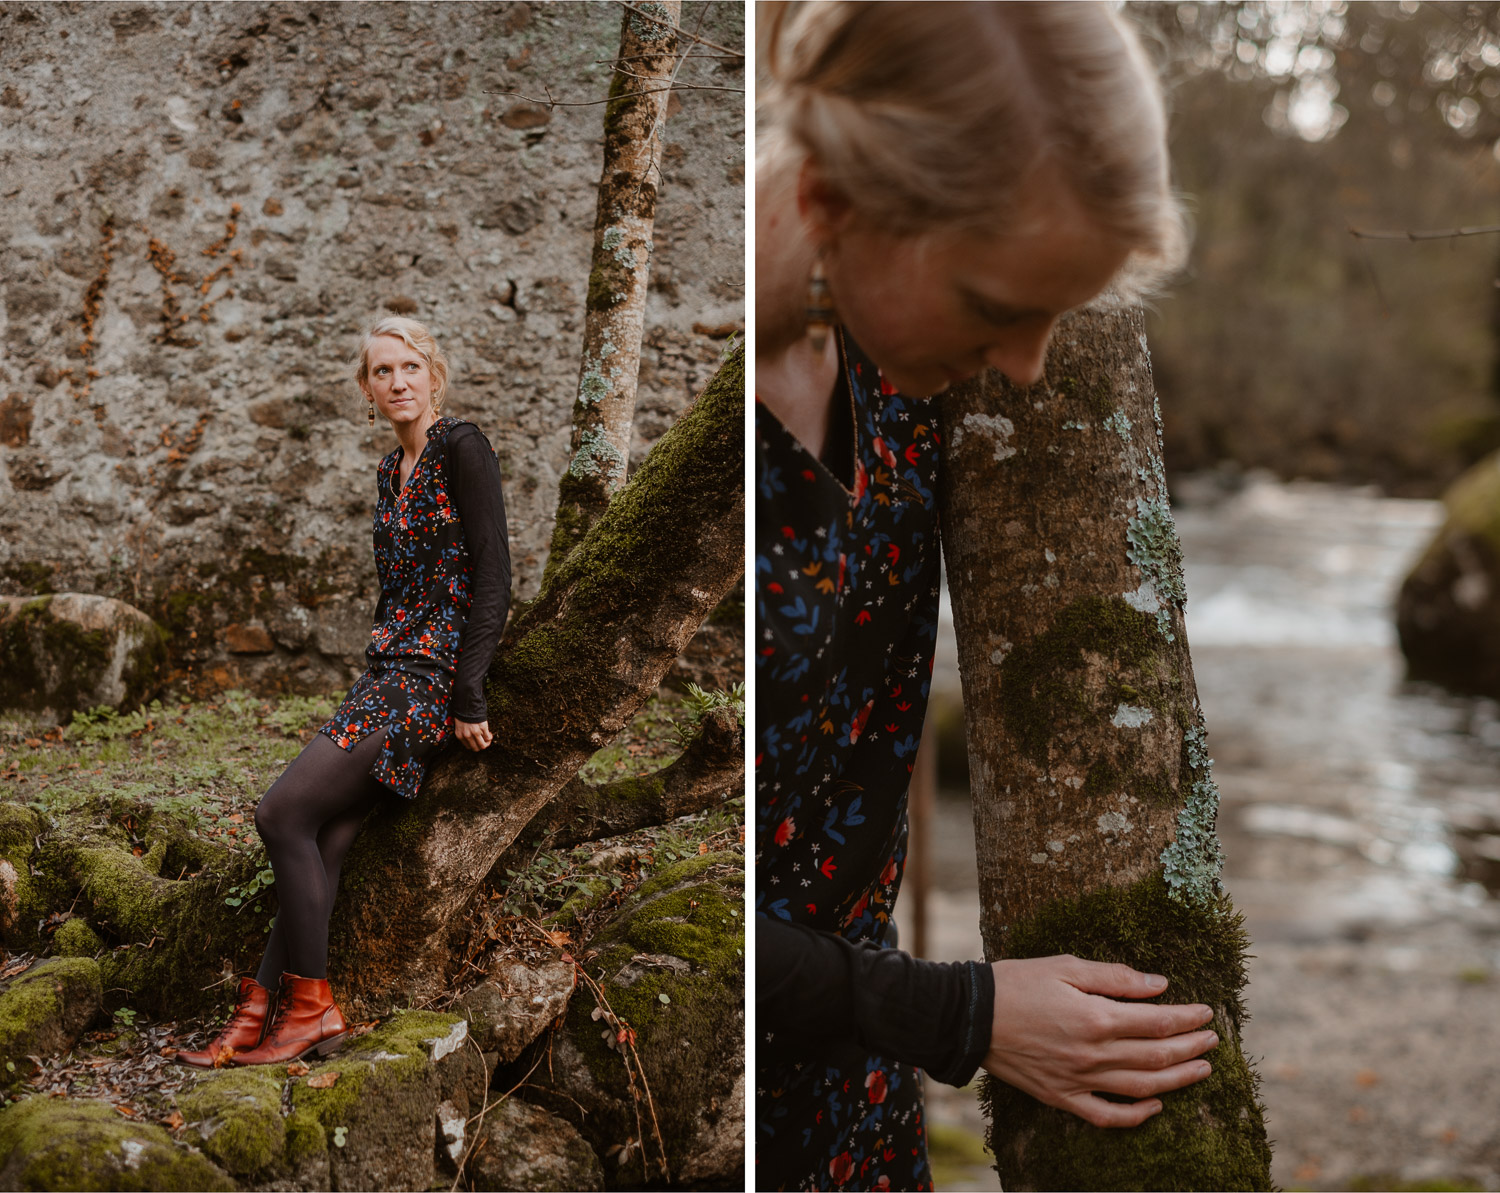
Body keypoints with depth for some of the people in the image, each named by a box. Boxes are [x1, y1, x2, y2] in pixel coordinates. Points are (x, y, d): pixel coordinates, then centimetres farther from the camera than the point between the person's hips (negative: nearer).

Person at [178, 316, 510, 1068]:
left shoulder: (461, 448, -7)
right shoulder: (390, 470, 19)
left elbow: (494, 579, -13)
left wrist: (467, 697, -17)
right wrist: (371, 689, 13)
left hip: (433, 673, -8)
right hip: (388, 671, 8)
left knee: (283, 813, -14)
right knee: (319, 847, -3)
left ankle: (310, 1005, -4)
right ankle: (263, 1014, -3)